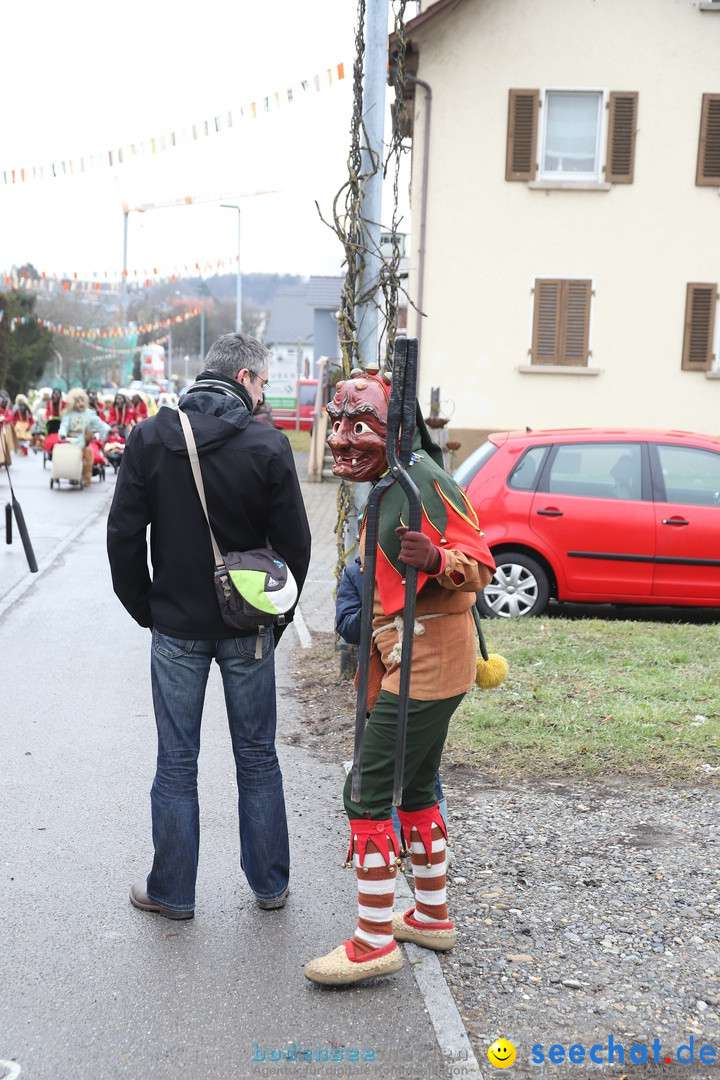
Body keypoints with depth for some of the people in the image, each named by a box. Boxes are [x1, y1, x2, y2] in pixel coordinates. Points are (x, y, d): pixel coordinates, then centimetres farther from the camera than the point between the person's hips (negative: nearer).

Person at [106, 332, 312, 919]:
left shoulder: (149, 438, -5)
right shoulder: (269, 445, -10)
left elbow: (124, 537, -4)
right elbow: (295, 544, -7)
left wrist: (147, 610, 7)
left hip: (177, 628, 1)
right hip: (249, 629, 0)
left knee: (177, 762, 10)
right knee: (258, 756, 13)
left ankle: (172, 892, 20)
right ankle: (270, 884, 25)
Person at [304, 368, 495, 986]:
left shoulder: (421, 478, -14)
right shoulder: (388, 485, 18)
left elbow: (479, 563, -21)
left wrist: (437, 560, -42)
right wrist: (377, 674, 28)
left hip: (426, 662, -11)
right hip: (410, 659, 11)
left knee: (368, 792, -8)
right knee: (414, 787, 19)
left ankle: (375, 941, 0)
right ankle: (432, 916, 32)